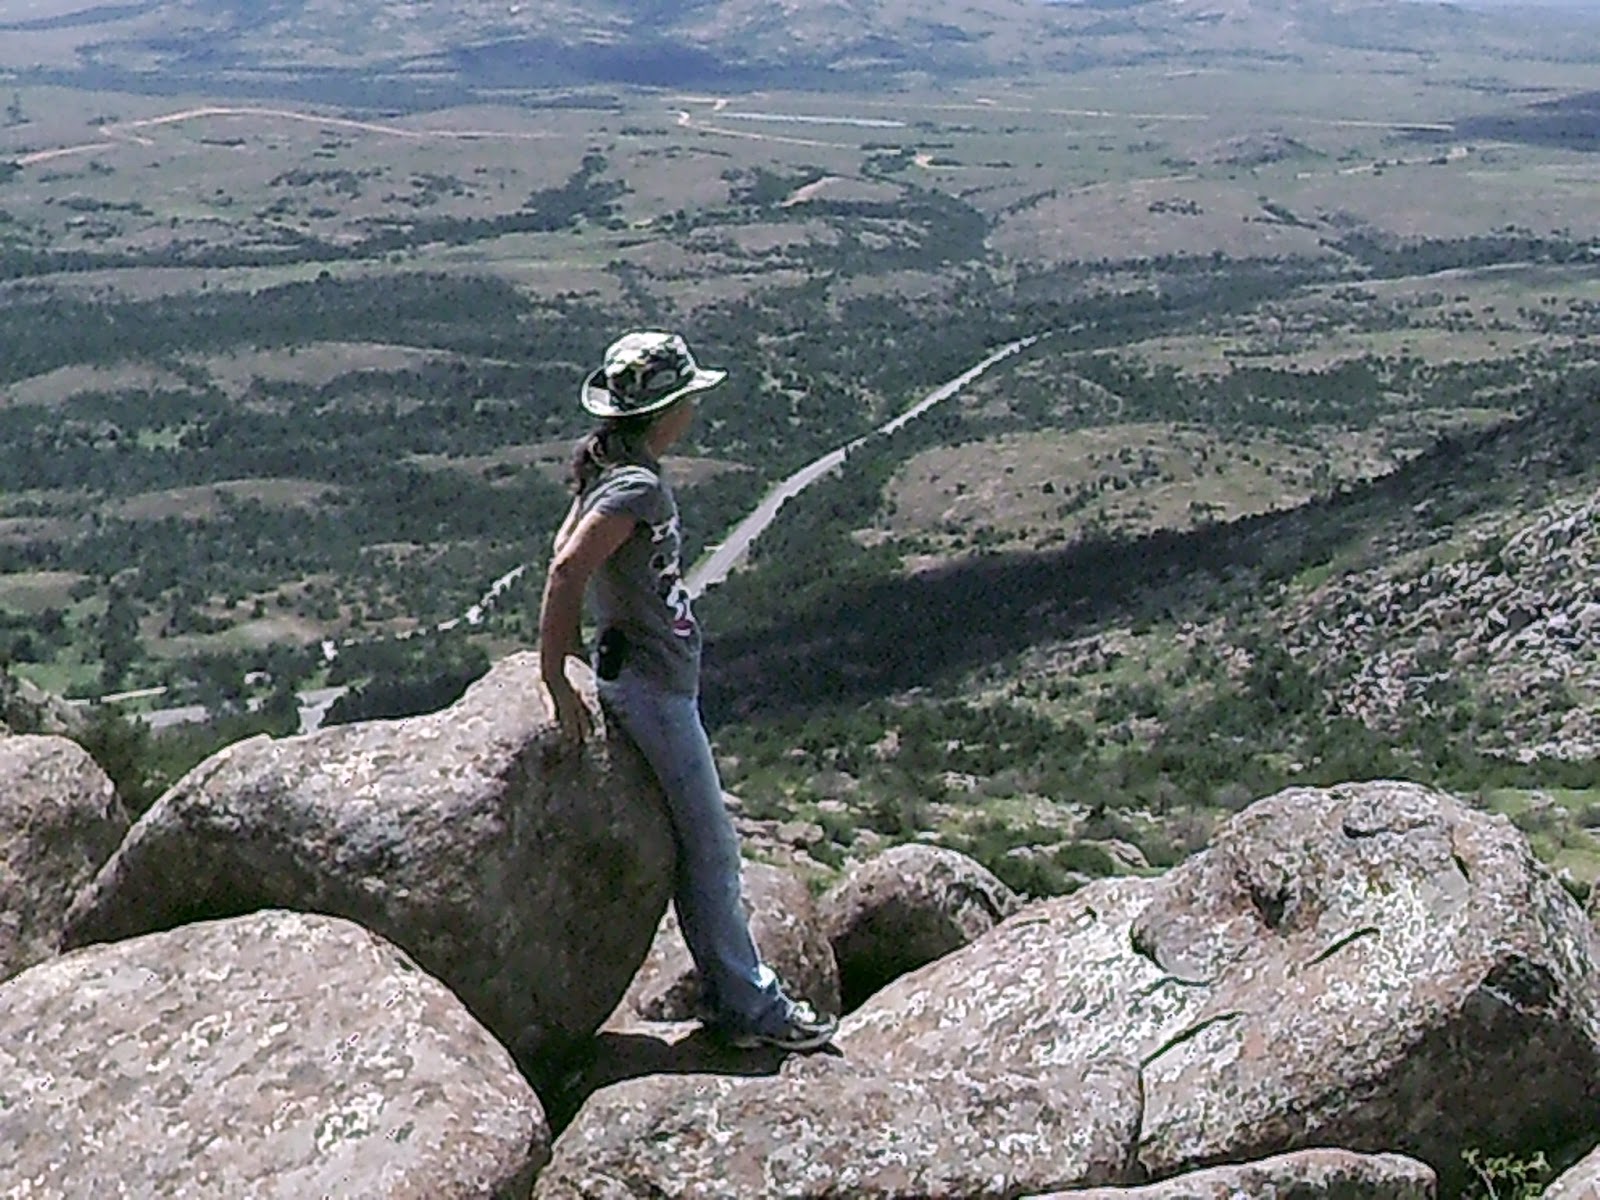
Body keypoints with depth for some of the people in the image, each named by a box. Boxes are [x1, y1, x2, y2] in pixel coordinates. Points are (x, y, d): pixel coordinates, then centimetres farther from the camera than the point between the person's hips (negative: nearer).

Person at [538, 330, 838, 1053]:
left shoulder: (613, 471, 9)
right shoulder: (639, 487, -21)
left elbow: (566, 552, 16)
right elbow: (567, 569, -30)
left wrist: (561, 659, 18)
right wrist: (556, 682, -25)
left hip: (650, 677, 10)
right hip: (653, 687, -10)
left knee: (703, 844, 15)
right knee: (710, 850, -2)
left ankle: (734, 995, 23)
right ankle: (746, 1008, 7)